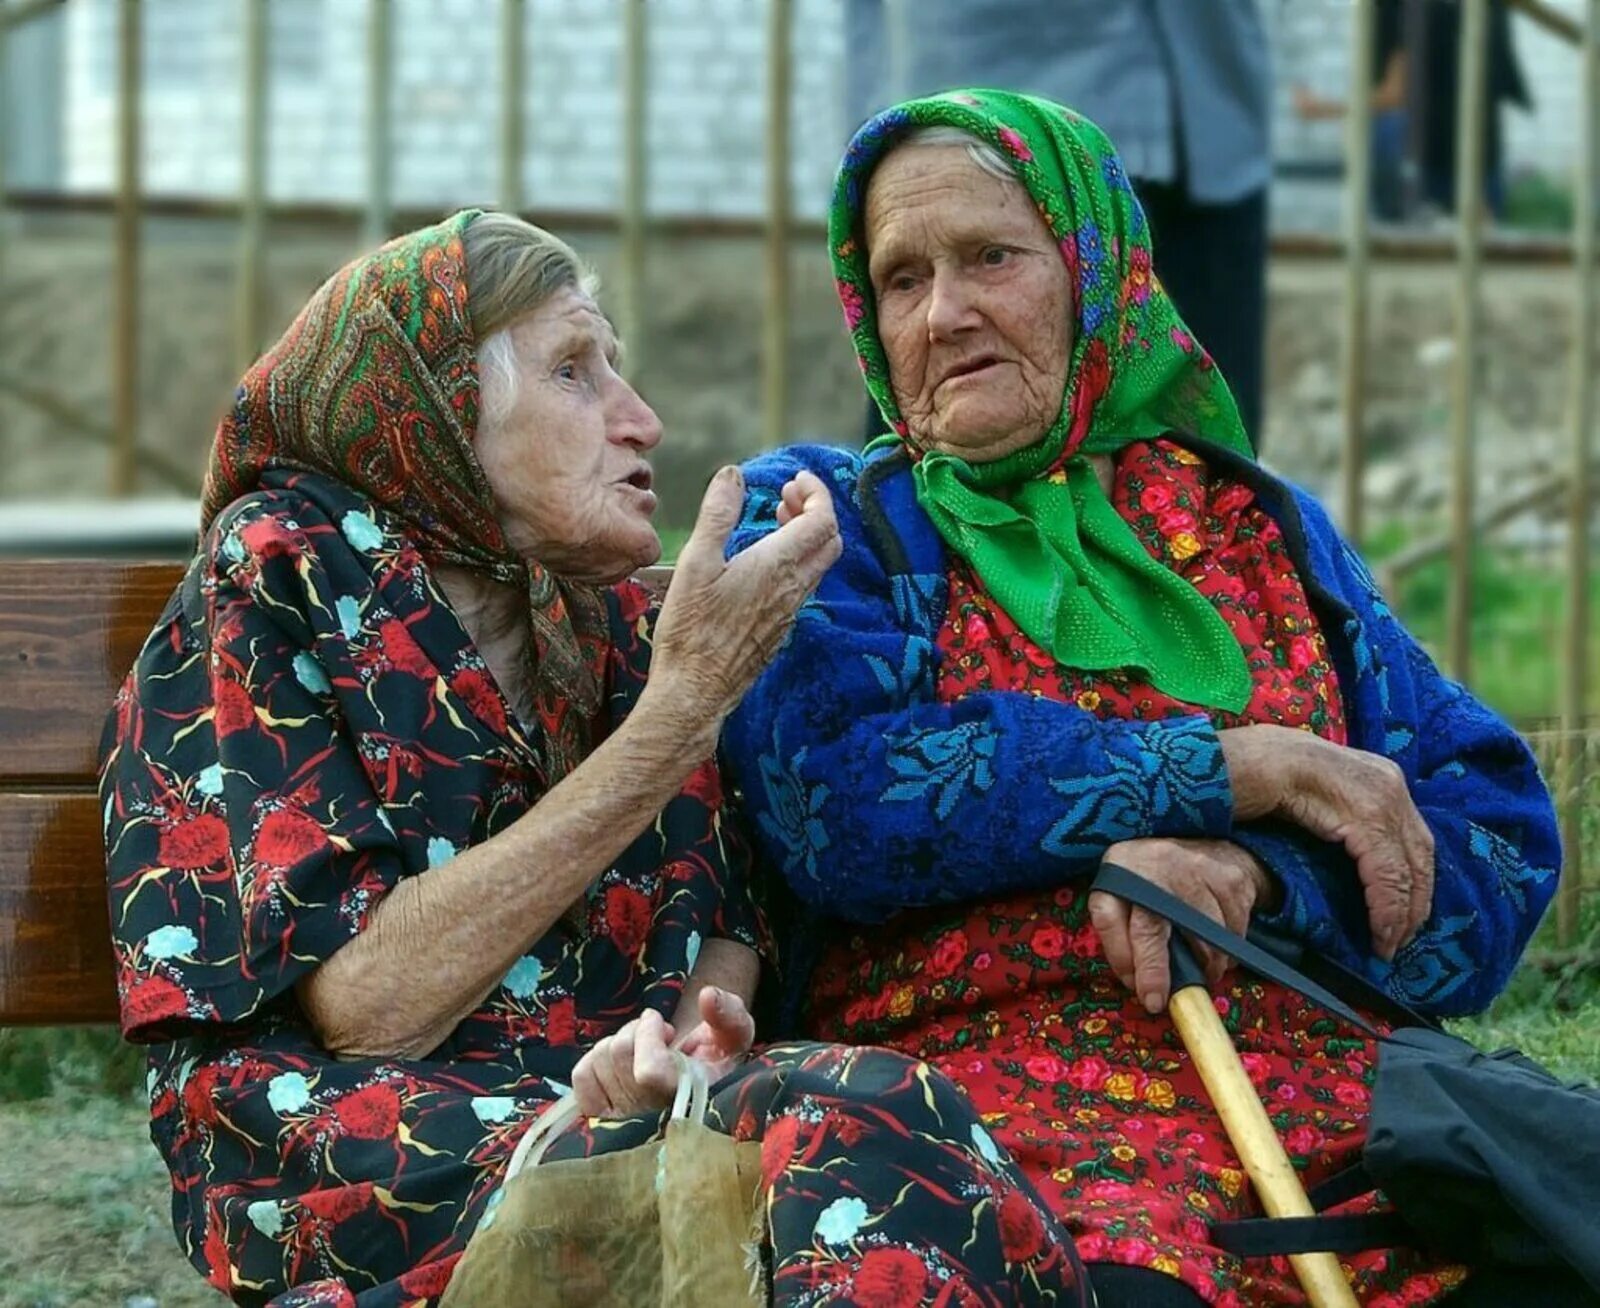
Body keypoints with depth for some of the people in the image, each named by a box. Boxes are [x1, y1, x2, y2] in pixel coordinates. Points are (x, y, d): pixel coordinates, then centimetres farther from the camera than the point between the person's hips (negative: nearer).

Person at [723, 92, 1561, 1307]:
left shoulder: (1260, 525, 21)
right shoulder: (815, 515, 14)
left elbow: (1503, 844, 10)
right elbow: (834, 798, -7)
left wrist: (1252, 872, -12)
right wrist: (1251, 769, -5)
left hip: (1324, 1069, 4)